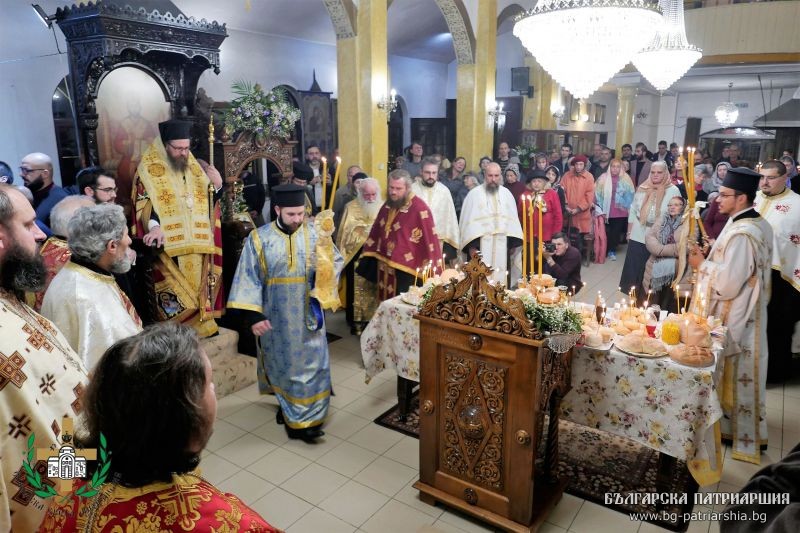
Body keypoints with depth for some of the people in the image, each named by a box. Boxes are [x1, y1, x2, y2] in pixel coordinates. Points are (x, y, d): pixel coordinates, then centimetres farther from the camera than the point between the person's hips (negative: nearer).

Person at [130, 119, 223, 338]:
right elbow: (143, 204, -10)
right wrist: (154, 226, -29)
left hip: (197, 245, 5)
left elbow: (207, 200, 18)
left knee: (197, 291, 10)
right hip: (168, 248, -5)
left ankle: (201, 327, 21)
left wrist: (217, 186, -3)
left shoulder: (193, 167, 13)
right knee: (174, 302, -7)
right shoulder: (148, 169, -2)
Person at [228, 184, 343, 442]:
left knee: (311, 362, 5)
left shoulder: (314, 234, -5)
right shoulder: (259, 238, -8)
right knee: (282, 361, 13)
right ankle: (287, 404, 33)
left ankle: (306, 418, 18)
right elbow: (249, 278, -9)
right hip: (276, 316, -1)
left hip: (308, 313, 1)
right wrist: (254, 314, -15)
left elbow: (337, 260, 7)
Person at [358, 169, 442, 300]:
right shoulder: (387, 205, 8)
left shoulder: (419, 209, -17)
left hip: (406, 272, -7)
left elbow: (428, 241, -15)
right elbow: (376, 233, 17)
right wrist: (367, 261, 15)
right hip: (384, 269, 7)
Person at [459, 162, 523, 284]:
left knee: (500, 278, 4)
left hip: (502, 247, 4)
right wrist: (472, 246, -12)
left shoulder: (506, 194, 10)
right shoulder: (475, 194, -2)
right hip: (480, 245, -3)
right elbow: (468, 220, -5)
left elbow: (512, 220, 11)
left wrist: (513, 244, 5)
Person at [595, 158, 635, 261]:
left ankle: (612, 250, 20)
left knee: (617, 231, 6)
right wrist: (600, 209, -2)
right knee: (608, 231, 8)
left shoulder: (626, 179, 2)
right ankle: (611, 250, 24)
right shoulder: (603, 178, -1)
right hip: (607, 211, -1)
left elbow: (630, 195, 6)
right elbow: (598, 194, 0)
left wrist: (629, 209, 4)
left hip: (621, 212, 1)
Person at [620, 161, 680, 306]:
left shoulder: (673, 191, -5)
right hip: (638, 238, 3)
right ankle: (636, 302, 22)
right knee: (634, 272, 7)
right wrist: (629, 232, 9)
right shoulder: (642, 188, 3)